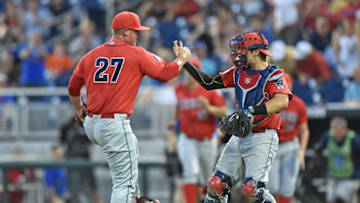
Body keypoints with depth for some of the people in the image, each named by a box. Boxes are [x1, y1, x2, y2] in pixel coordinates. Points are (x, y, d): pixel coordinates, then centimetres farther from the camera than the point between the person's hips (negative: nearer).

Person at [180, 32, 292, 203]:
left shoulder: (272, 75, -12)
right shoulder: (238, 73, 10)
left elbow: (282, 102, -30)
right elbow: (208, 82, 14)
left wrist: (250, 111, -39)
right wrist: (185, 63, 6)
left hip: (262, 139, -7)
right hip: (239, 136, 7)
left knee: (253, 189, -20)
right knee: (217, 184, 6)